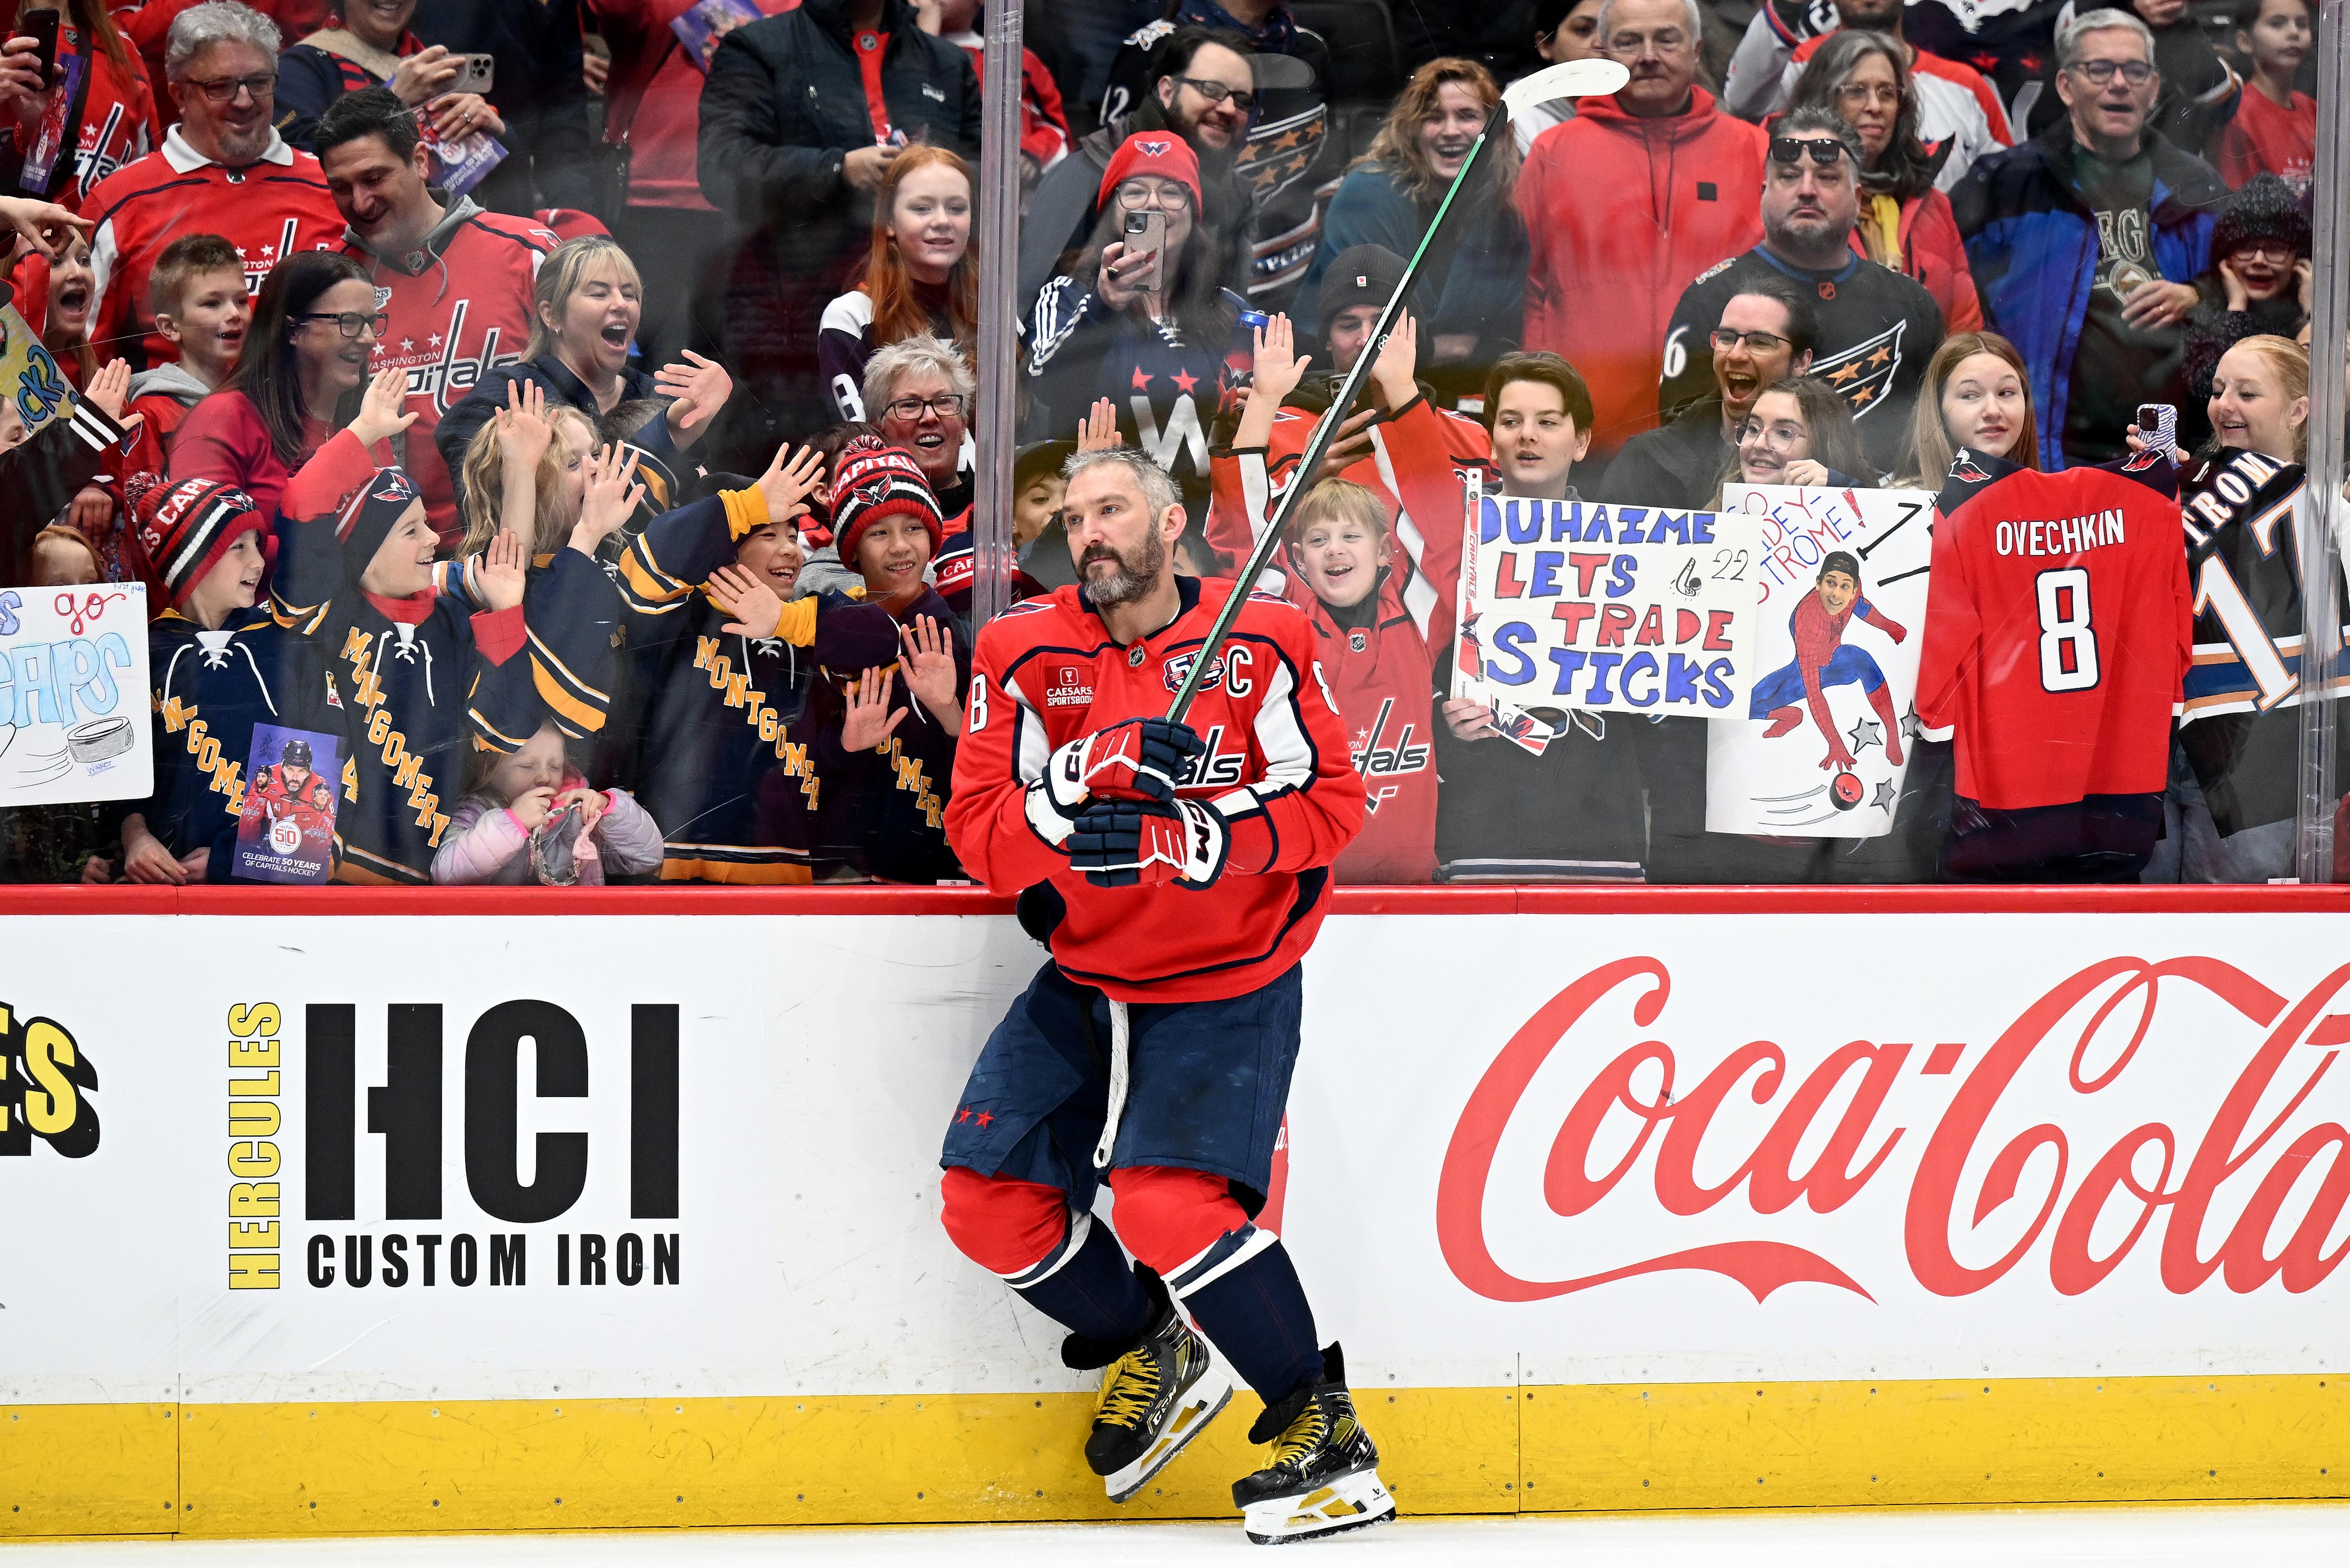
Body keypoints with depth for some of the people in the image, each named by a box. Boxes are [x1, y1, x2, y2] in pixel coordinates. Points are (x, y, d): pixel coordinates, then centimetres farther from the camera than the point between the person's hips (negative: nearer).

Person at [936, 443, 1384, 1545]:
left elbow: (1332, 802, -11)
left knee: (1168, 1202, -22)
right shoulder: (1025, 654, -2)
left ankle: (1323, 1429, -9)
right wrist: (1067, 788, -27)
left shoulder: (1260, 645, -9)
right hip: (1085, 979, 5)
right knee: (987, 1200, -4)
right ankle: (1150, 1354, 21)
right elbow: (977, 825, -7)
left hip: (1227, 986, -5)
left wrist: (1207, 840, -25)